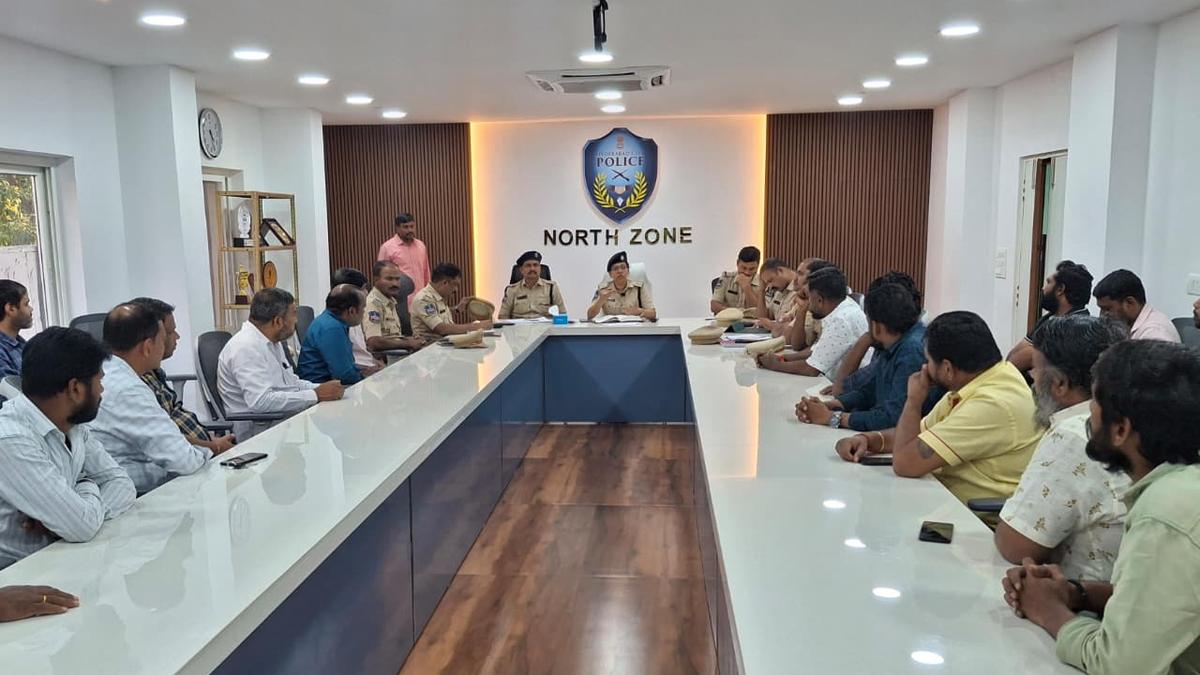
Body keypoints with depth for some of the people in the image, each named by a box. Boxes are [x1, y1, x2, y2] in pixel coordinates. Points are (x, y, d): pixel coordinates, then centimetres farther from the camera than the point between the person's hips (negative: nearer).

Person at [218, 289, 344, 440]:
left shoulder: (272, 342, 13)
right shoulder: (247, 348, -17)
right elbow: (260, 401, -28)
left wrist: (321, 388, 5)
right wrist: (316, 395, -24)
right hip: (259, 428, -10)